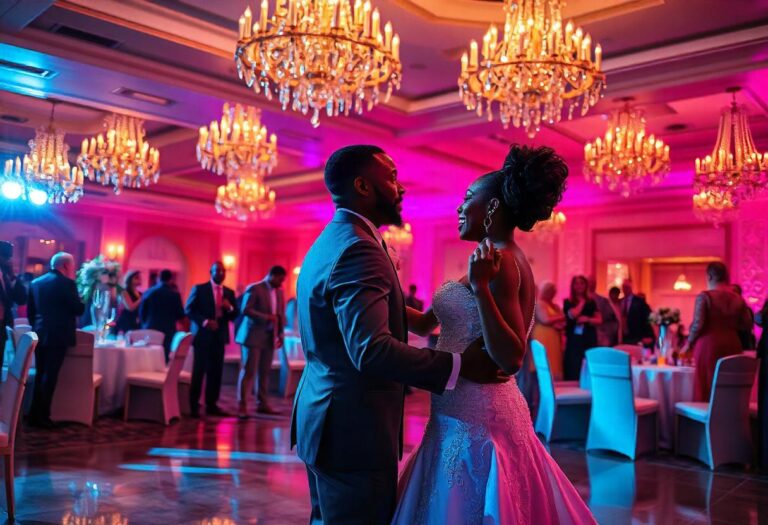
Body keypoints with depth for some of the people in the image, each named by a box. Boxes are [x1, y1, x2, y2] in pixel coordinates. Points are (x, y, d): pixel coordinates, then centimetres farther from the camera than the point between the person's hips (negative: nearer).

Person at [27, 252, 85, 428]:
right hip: (57, 335, -7)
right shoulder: (66, 283, -10)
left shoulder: (36, 282, 11)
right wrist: (82, 302, 11)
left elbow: (30, 310, 15)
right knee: (49, 376, -3)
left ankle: (34, 415, 16)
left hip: (39, 335, 7)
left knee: (40, 375, 14)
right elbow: (78, 309, -10)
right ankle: (42, 416, -1)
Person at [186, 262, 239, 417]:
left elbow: (235, 315, 11)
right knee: (199, 371, -3)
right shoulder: (199, 289, 1)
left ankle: (212, 405, 12)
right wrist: (204, 321, -18)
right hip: (203, 335, -4)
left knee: (216, 372, 4)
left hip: (219, 336, 4)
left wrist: (230, 308, -11)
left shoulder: (229, 292, 13)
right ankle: (194, 406, 4)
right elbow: (188, 310, -5)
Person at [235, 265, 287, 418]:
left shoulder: (279, 292, 13)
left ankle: (263, 404, 15)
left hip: (270, 337, 6)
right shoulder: (254, 288, -7)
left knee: (265, 372, 8)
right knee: (248, 372, -4)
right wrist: (266, 317, -23)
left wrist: (281, 333, 5)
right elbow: (245, 310, -16)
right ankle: (242, 406, 0)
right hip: (253, 336, -6)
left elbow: (281, 314, 15)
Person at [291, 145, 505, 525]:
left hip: (327, 420, 10)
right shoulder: (357, 250, -21)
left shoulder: (327, 243, 13)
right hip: (353, 429, -10)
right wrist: (458, 365, -24)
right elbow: (372, 350, -31)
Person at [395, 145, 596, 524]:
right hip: (471, 414, 9)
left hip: (476, 419, -9)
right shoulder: (499, 259, 11)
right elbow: (425, 322, 16)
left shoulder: (500, 262, -17)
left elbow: (511, 359, -25)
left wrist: (480, 288, -31)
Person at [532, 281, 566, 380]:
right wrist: (560, 317, -1)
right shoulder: (539, 304, -4)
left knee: (554, 365, 3)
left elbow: (564, 322, 14)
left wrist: (560, 325, -10)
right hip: (543, 339, -8)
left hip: (554, 339, 8)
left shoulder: (555, 306, 20)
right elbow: (545, 320, -16)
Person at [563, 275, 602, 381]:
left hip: (590, 339, 3)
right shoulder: (568, 302, 3)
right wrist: (582, 301, -2)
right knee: (574, 370, -6)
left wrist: (587, 319, -11)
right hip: (574, 340, -3)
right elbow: (572, 315, -15)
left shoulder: (591, 301, 11)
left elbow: (599, 320, 9)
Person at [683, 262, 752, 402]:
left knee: (707, 386, 0)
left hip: (709, 345, -4)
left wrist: (689, 343, 2)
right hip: (732, 345, 5)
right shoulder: (738, 299, 7)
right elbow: (747, 324, 10)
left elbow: (698, 324, -11)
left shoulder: (704, 296, -7)